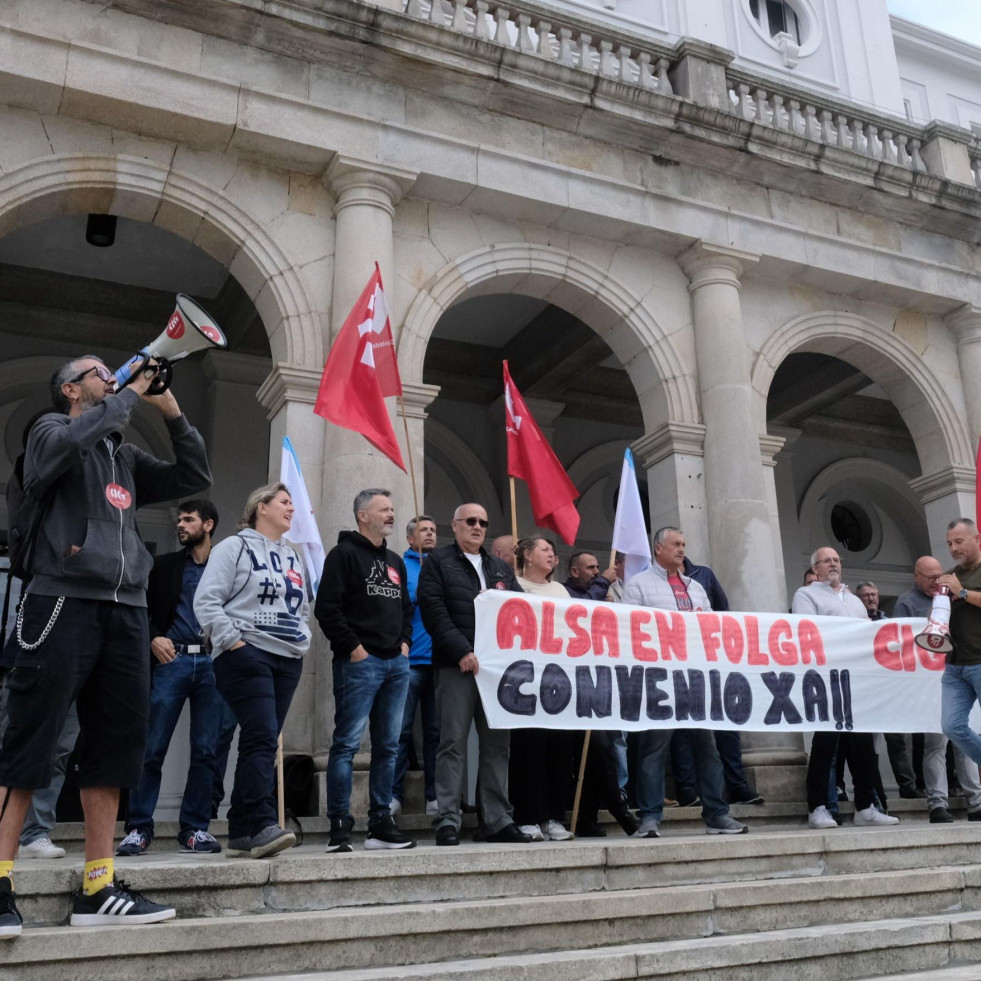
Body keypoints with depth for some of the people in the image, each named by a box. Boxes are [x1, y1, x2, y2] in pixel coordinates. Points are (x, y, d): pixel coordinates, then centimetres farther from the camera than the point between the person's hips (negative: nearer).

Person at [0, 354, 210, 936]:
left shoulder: (126, 456, 24)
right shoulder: (51, 429, 7)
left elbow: (195, 478, 22)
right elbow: (72, 440, -17)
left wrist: (173, 414, 13)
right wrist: (131, 396, -5)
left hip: (127, 610, 6)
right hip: (65, 601, -6)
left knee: (117, 746, 4)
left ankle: (99, 889, 10)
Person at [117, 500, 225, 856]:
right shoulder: (165, 565, 13)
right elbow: (143, 608, 12)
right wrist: (153, 638, -4)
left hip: (212, 663, 0)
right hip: (171, 660, 0)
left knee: (206, 750, 2)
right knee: (152, 749, -1)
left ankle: (195, 828, 11)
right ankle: (139, 828, 9)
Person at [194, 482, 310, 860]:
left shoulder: (293, 556, 22)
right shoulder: (235, 547, 1)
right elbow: (206, 601, -7)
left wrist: (302, 638, 13)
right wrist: (232, 641, -13)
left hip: (288, 659, 7)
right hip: (247, 655, -7)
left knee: (261, 742, 5)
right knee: (262, 737, -17)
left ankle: (240, 833, 9)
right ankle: (262, 825, -18)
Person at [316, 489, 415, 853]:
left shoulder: (395, 561, 21)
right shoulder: (344, 554, -3)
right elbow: (327, 608, -12)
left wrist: (405, 642, 12)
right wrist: (353, 648, -14)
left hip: (396, 663, 8)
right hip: (359, 662, -7)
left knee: (388, 746, 9)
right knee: (347, 743, -7)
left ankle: (381, 823, 16)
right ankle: (339, 826, -1)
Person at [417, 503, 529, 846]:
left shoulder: (501, 568, 22)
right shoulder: (437, 562, 5)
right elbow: (434, 612, -7)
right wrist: (463, 651, -16)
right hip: (457, 666, -5)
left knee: (497, 744, 7)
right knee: (453, 743, -4)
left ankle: (498, 819, 13)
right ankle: (448, 821, 1)